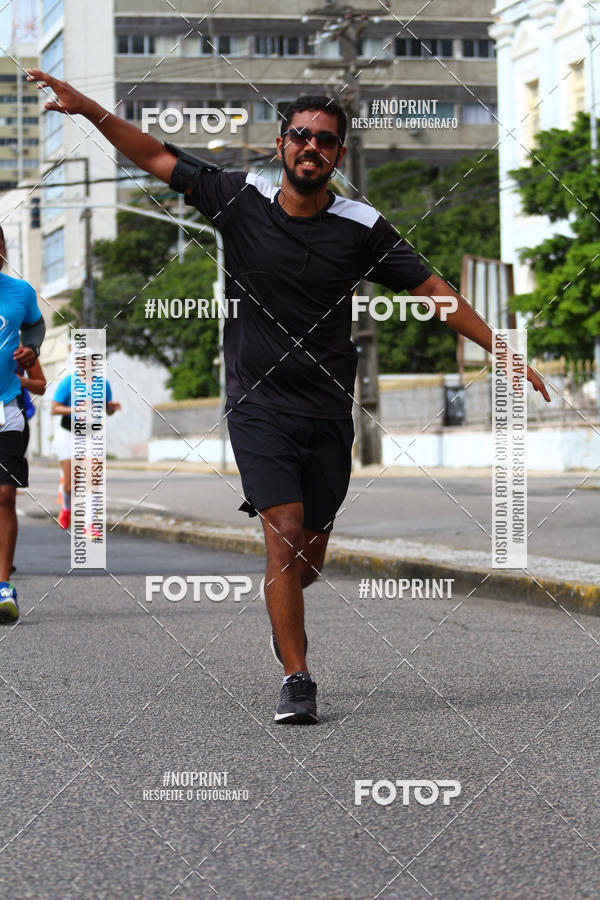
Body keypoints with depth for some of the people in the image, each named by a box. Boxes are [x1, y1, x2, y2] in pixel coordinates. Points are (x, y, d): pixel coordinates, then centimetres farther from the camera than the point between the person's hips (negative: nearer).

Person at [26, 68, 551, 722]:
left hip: (328, 414, 2)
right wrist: (86, 107, -4)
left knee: (310, 557, 9)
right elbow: (157, 157, 3)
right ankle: (296, 679, -10)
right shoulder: (240, 201, -2)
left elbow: (431, 290, 3)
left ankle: (281, 612, 43)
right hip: (258, 406, -2)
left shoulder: (362, 228, -2)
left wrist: (501, 349, -2)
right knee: (285, 537, -16)